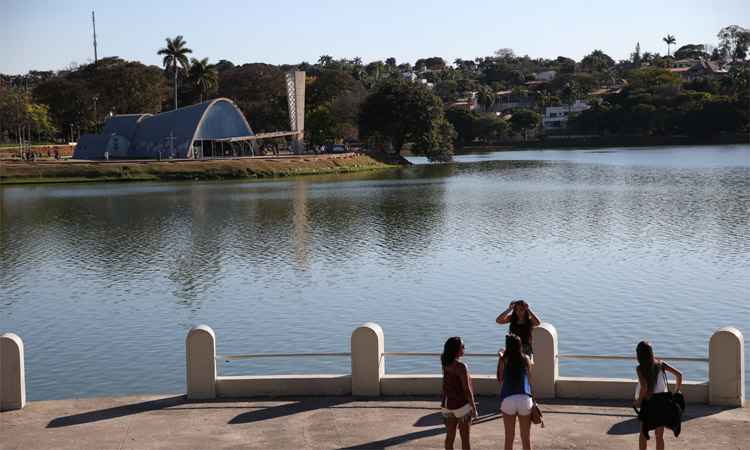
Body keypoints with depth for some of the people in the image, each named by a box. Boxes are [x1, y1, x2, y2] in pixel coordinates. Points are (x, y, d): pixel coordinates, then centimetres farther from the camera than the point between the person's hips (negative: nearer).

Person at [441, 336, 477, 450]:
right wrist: (473, 407, -10)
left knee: (450, 435, 14)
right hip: (461, 405, -7)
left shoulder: (446, 364, -2)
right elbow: (467, 389, -17)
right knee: (465, 437, 4)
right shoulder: (461, 366, -20)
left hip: (447, 404, 7)